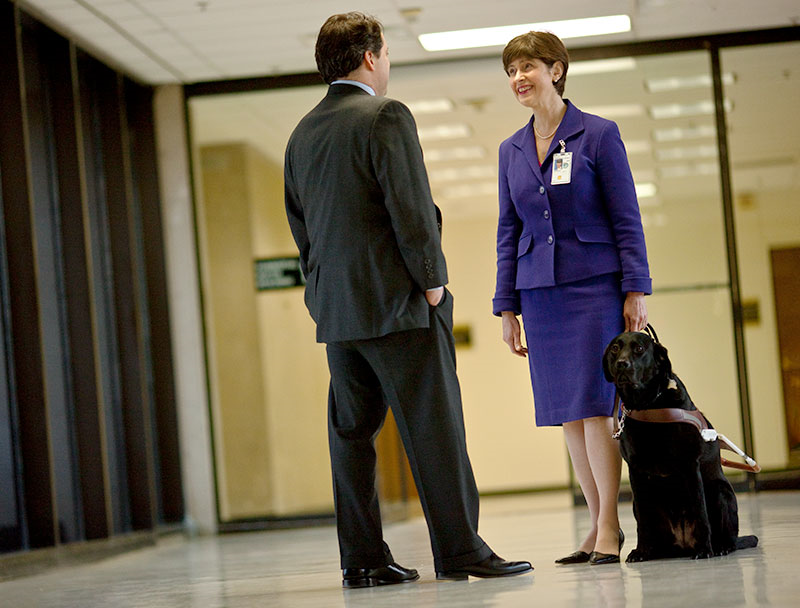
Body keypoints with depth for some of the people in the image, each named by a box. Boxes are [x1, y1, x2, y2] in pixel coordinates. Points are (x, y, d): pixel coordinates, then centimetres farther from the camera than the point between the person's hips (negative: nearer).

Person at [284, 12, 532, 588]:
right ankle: (459, 550, -5)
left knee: (352, 431, 7)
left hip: (335, 308, 7)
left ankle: (362, 557, 9)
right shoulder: (386, 115, -8)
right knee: (433, 424, -5)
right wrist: (432, 279, -8)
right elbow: (411, 204, -14)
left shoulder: (302, 134, 15)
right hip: (397, 299, -7)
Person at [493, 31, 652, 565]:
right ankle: (599, 523, 13)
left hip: (595, 285, -5)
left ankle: (609, 527, -2)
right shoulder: (511, 150, 11)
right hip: (540, 290, 5)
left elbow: (626, 219, -3)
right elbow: (509, 232, 14)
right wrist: (507, 307, 10)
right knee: (566, 413, 5)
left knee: (592, 405, -9)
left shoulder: (598, 134, -3)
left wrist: (636, 291, -9)